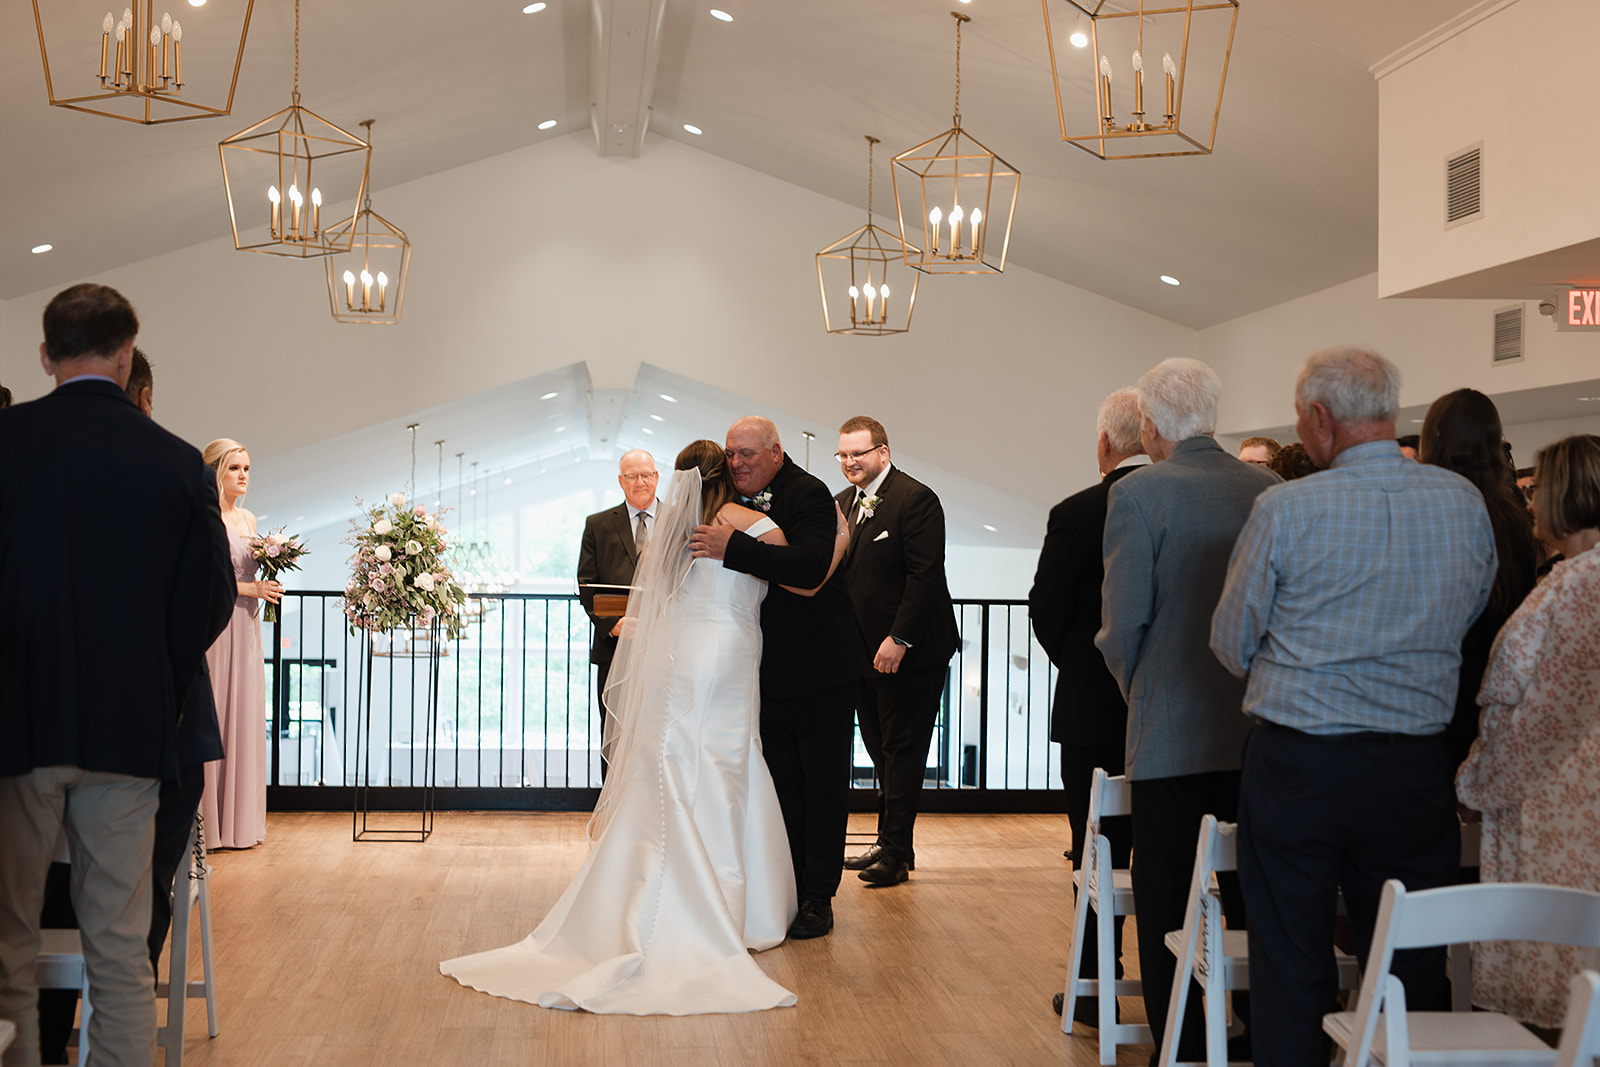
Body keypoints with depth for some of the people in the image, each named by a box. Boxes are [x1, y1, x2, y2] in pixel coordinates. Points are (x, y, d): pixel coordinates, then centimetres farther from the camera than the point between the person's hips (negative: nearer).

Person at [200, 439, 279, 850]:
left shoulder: (247, 519, 16)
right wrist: (250, 588, -15)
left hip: (245, 628, 8)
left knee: (245, 718, 7)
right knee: (211, 718, -6)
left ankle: (239, 819, 13)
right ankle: (207, 822, -2)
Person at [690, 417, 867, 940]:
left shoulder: (808, 495, -16)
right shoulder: (740, 502, 7)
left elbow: (811, 566, -34)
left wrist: (732, 548, -37)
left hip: (821, 671, -7)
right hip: (770, 675, 7)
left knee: (823, 787, 3)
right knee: (783, 785, 14)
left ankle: (818, 900, 10)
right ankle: (789, 890, 23)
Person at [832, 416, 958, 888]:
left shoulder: (915, 499, -13)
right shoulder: (843, 504, 12)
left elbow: (924, 575, -18)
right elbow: (839, 574, 12)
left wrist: (898, 639, -22)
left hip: (909, 650, -8)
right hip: (864, 650, 8)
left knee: (902, 749, -1)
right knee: (881, 748, 14)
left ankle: (894, 851, 4)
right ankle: (891, 843, 23)